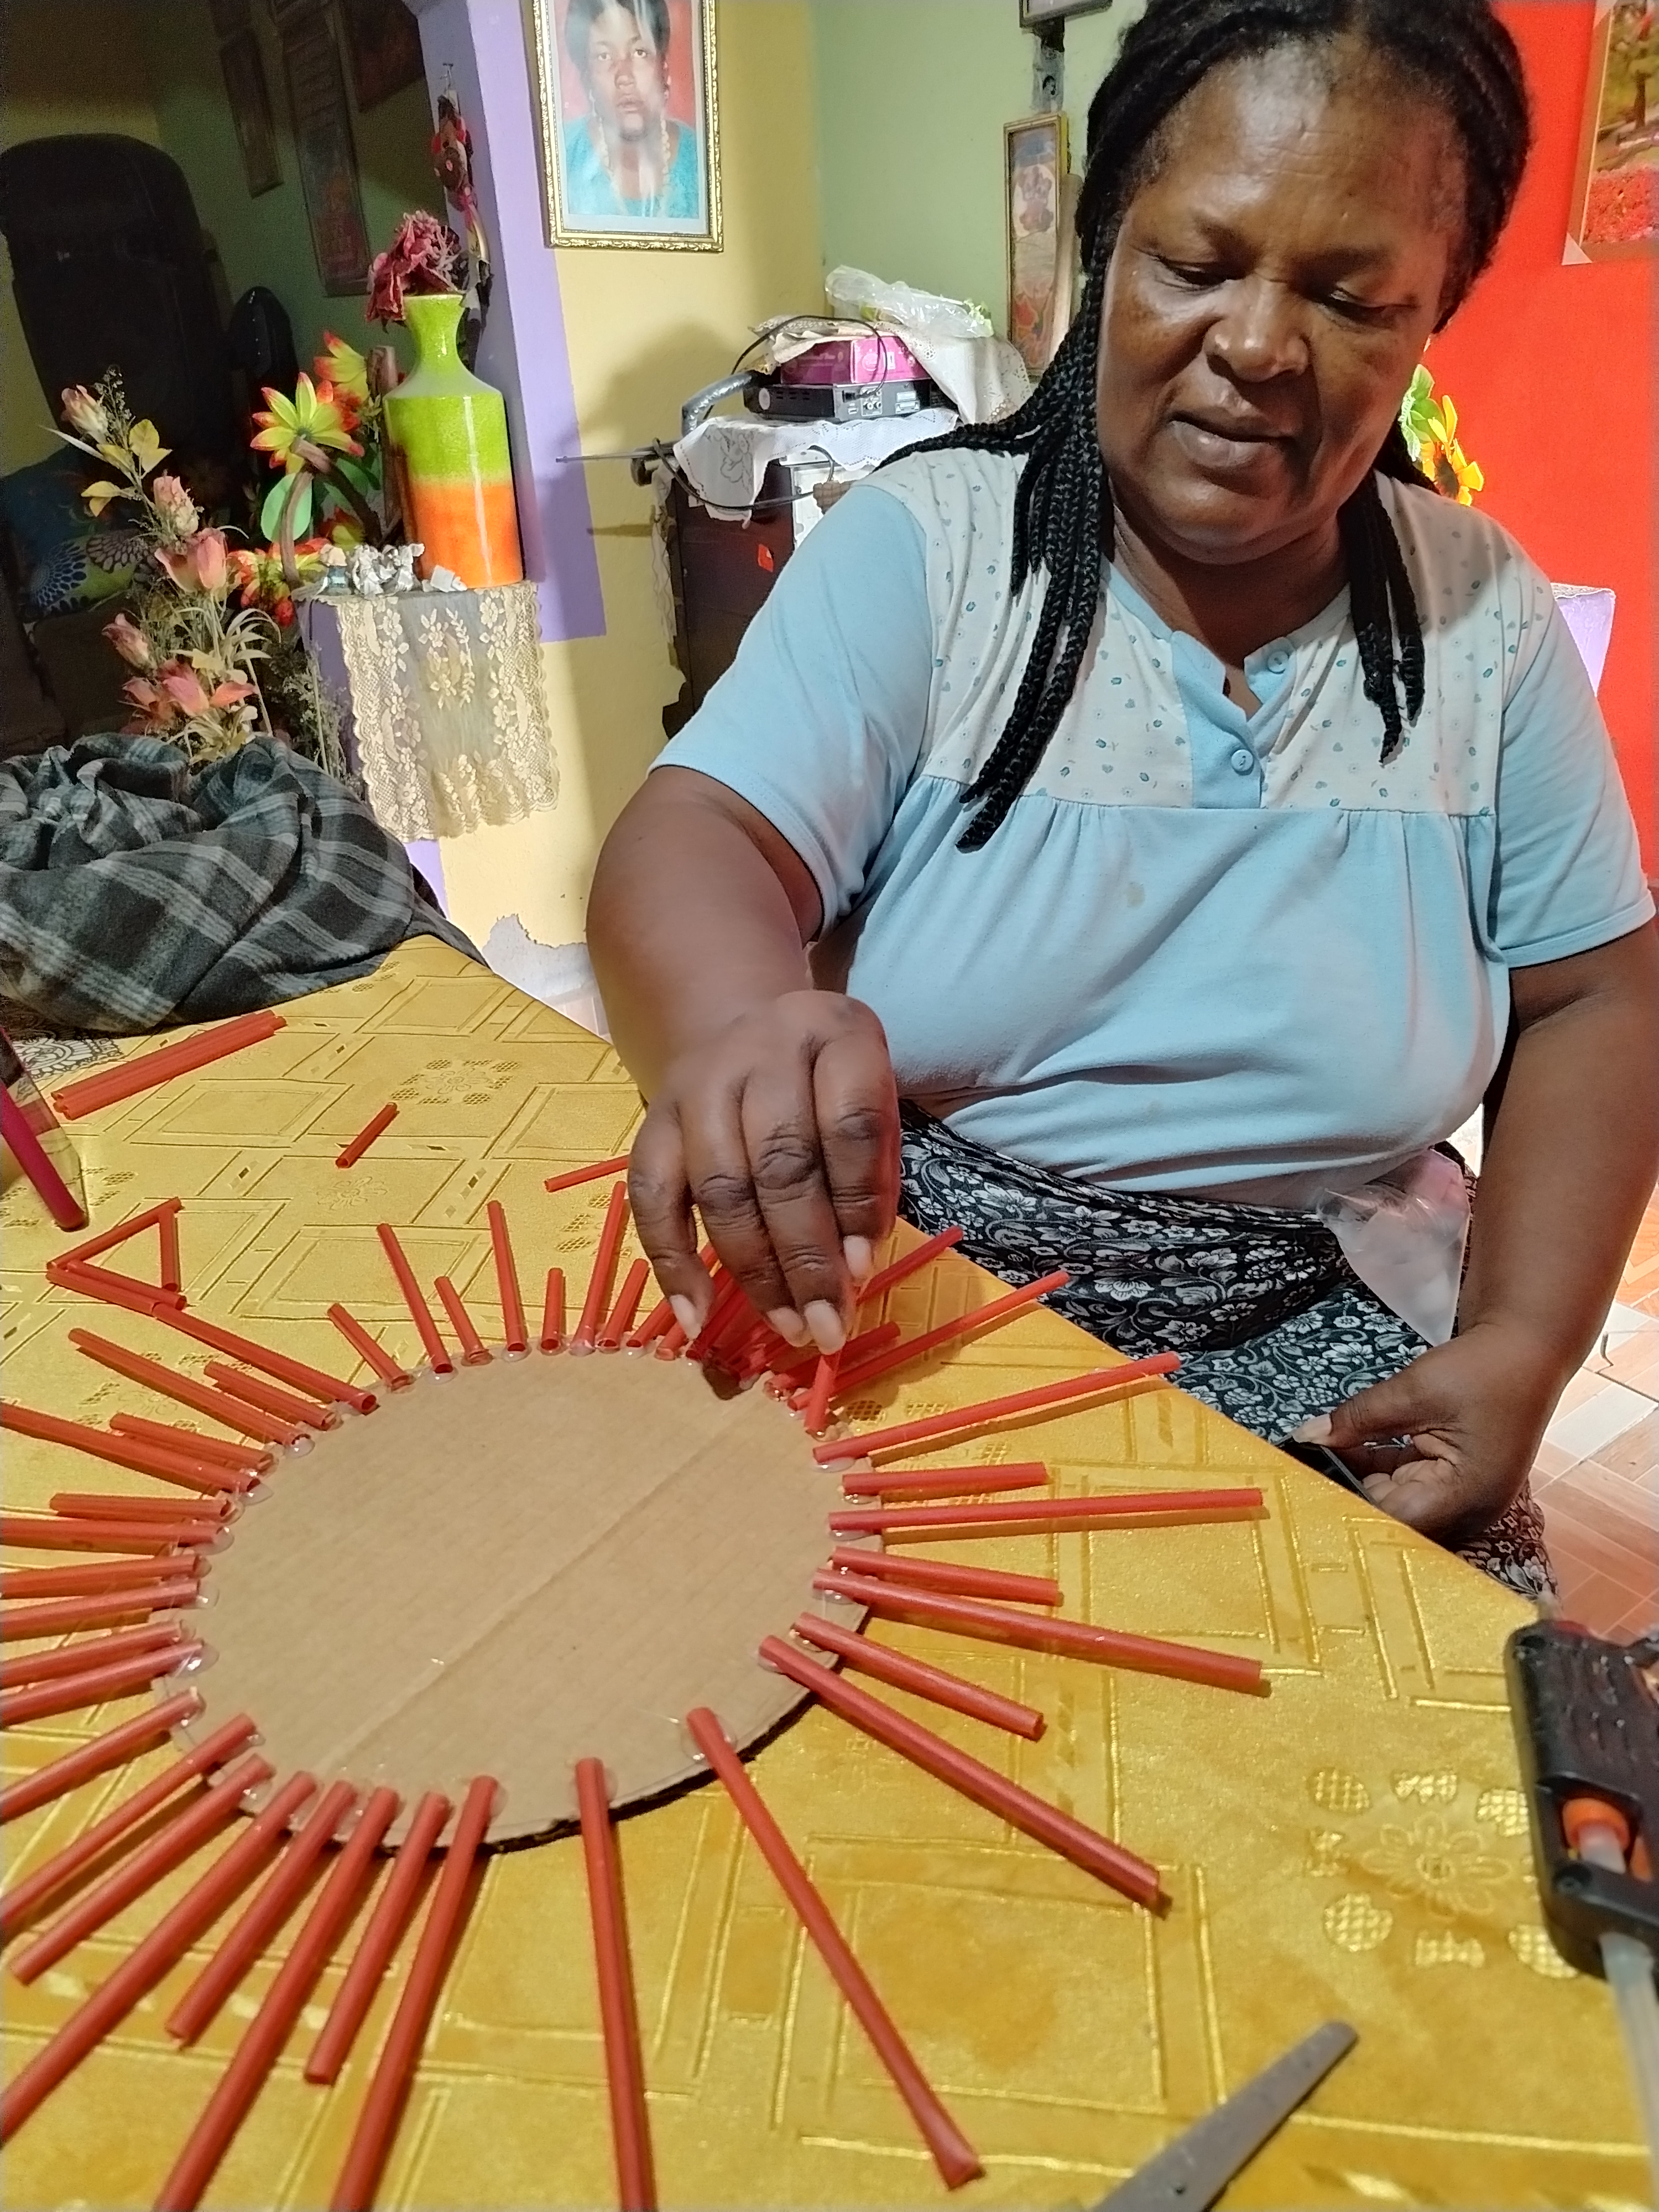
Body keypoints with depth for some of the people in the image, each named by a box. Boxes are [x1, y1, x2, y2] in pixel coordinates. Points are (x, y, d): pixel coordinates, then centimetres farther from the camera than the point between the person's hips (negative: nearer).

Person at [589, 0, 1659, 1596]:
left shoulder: (1482, 614, 0)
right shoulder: (924, 543, -8)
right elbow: (695, 840, -18)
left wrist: (1523, 1345, -9)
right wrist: (736, 1028, -43)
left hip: (1312, 1354, 3)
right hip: (901, 1305, -1)